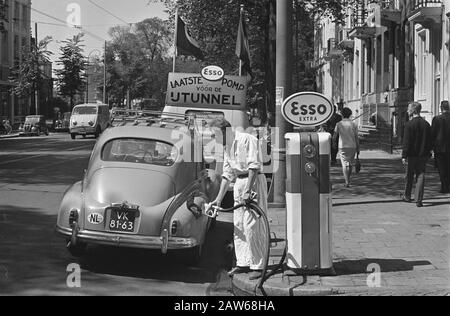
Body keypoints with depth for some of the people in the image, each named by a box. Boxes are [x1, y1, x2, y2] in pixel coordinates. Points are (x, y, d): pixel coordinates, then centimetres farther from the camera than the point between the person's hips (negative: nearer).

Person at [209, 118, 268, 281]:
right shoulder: (227, 147, 15)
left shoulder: (248, 139, -11)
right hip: (239, 182, 9)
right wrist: (219, 198, 13)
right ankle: (243, 263, 16)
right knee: (238, 225, 8)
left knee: (252, 225, -9)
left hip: (253, 181, -8)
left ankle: (258, 265, -4)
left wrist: (248, 191, -23)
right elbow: (227, 174, 19)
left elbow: (254, 166, -18)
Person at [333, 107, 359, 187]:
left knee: (345, 164, -1)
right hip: (352, 146, 1)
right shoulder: (353, 124, -2)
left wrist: (334, 144, 20)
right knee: (350, 164, 19)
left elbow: (334, 137, -2)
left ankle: (347, 182, -15)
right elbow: (357, 138, -2)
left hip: (342, 147, -1)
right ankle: (348, 179, 30)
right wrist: (358, 150, 5)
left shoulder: (339, 124, -3)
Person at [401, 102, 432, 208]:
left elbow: (406, 142, -14)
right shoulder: (426, 124, 3)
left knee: (409, 176, 13)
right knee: (421, 176, 3)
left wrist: (404, 156, -12)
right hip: (423, 155, 3)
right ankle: (419, 200, -4)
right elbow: (430, 141, 8)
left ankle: (407, 196, 29)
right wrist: (428, 153, 17)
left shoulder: (409, 125, -12)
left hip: (412, 155, -3)